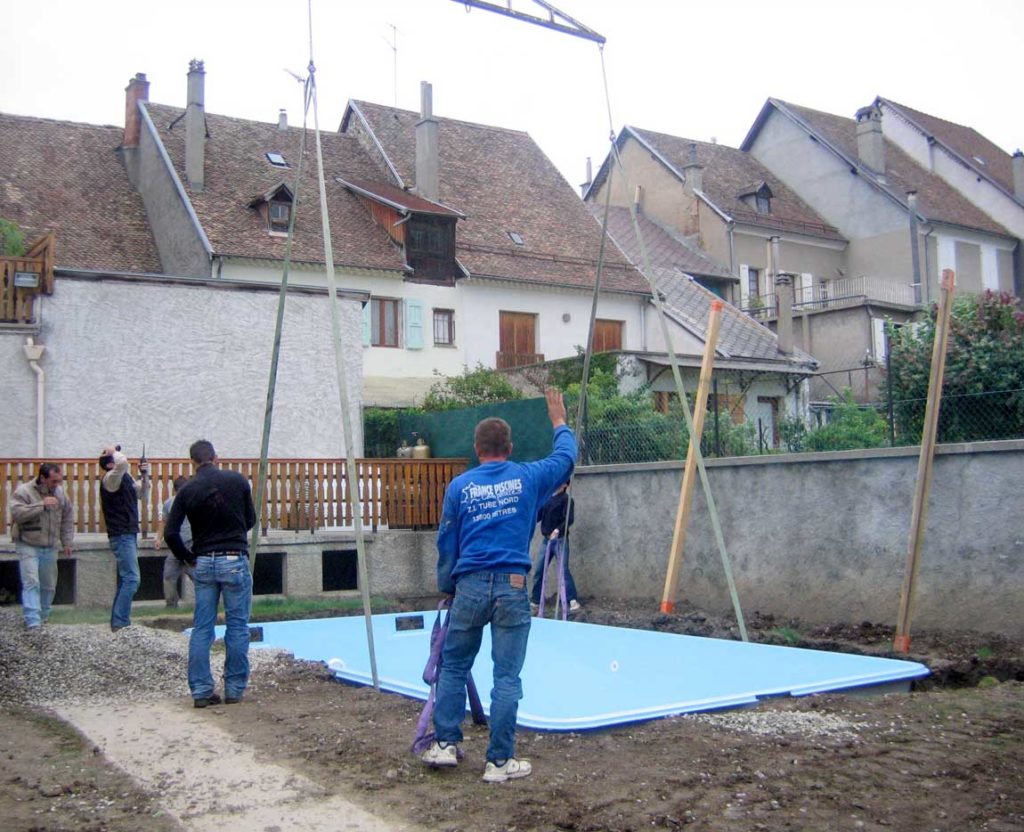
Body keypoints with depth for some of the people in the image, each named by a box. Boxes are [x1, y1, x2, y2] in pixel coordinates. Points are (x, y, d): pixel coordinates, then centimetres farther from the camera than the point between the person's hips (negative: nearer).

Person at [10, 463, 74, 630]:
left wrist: (67, 541, 9)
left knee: (49, 585, 12)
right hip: (28, 546, -5)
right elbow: (16, 513, -26)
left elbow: (67, 519, 12)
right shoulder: (23, 491, -12)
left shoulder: (60, 492, 4)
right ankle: (33, 621, -16)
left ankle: (43, 616, 29)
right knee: (31, 583, -13)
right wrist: (41, 505, -28)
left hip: (50, 548, 5)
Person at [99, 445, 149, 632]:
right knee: (131, 579, -14)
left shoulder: (126, 478, 14)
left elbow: (143, 495, 20)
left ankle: (118, 623, 19)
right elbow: (123, 462, -34)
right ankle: (120, 623, -13)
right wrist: (113, 451, -15)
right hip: (121, 535, -10)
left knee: (125, 580, 13)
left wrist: (145, 475, 6)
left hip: (128, 534, 10)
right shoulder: (111, 478, -14)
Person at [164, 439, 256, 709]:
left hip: (202, 564, 2)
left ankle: (201, 691, 10)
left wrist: (187, 558, 10)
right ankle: (234, 689, 9)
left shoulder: (187, 489, 0)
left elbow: (170, 533, -4)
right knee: (237, 627, 6)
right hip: (234, 560, -2)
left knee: (202, 628, 9)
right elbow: (250, 520, 7)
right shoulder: (238, 481, -3)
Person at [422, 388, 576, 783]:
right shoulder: (528, 477, 4)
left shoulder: (459, 486, 5)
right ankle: (500, 761, 7)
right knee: (507, 676, 3)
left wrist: (446, 588, 23)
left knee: (453, 667, 16)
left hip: (470, 586, 1)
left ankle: (445, 743, 18)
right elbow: (565, 456, 23)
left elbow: (446, 543, 10)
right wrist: (559, 422, 39)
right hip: (512, 587, -1)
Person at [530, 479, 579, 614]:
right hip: (546, 540, 6)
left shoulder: (566, 499, -3)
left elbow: (569, 519, -14)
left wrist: (558, 530, -28)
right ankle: (535, 602, 14)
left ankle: (573, 602, -11)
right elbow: (538, 516, 14)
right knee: (538, 571, 6)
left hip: (560, 540, -6)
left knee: (563, 570, -12)